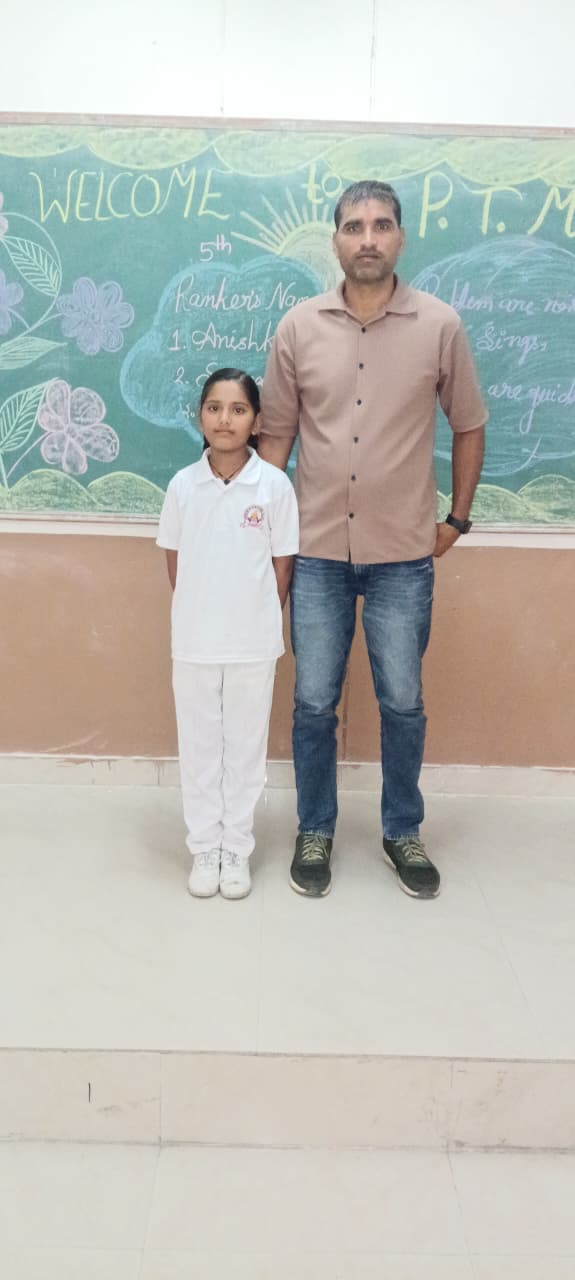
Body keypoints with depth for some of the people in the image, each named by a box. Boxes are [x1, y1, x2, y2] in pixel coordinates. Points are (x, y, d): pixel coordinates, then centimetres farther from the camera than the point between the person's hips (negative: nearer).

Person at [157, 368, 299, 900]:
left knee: (245, 746, 11)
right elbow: (175, 562, 5)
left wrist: (257, 620, 0)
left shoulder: (275, 485, -8)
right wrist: (199, 615, 5)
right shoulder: (182, 485, -3)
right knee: (198, 746, 12)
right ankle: (204, 849, 28)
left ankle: (237, 850, 27)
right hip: (193, 641, 2)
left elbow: (282, 565, -2)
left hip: (253, 644, -1)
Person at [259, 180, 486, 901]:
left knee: (403, 703, 9)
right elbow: (276, 433, 6)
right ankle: (315, 832, 27)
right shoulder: (298, 328, 1)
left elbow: (468, 426, 8)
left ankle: (403, 833, 29)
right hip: (317, 551, 1)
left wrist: (457, 519, 7)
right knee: (314, 701, 8)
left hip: (404, 556, 0)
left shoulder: (440, 326, -2)